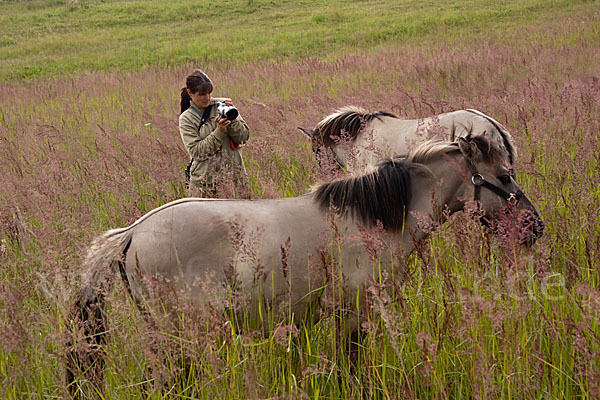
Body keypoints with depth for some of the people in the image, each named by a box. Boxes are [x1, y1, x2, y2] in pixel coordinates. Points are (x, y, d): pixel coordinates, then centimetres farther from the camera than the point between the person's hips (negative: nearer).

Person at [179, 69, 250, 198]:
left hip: (233, 175, 1)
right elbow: (196, 150, -8)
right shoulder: (186, 119, 3)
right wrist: (219, 131, -17)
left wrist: (232, 119, -14)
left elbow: (244, 137, 3)